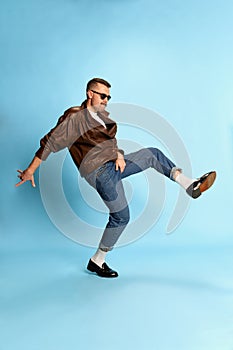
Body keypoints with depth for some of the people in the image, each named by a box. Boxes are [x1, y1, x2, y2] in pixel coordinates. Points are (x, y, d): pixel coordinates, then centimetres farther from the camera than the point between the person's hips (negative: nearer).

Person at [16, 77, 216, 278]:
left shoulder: (103, 115, 14)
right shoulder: (74, 118, -11)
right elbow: (49, 143, -10)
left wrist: (119, 155, -4)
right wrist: (30, 171, -8)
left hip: (114, 165, 8)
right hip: (100, 172, -8)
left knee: (153, 154, 1)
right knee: (121, 217, -7)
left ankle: (191, 186, 2)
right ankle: (96, 262, 8)